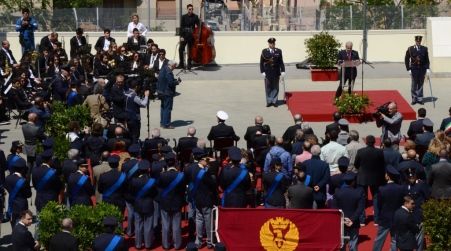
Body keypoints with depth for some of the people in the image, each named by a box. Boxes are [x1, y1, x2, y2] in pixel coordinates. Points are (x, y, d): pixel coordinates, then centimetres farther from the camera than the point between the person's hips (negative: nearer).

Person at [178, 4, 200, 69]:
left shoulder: (195, 17, 2)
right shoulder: (183, 17, 3)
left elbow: (198, 26, 2)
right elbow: (181, 27, 1)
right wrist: (181, 36, -7)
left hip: (191, 36, 0)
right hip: (184, 35, 0)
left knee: (190, 50, 2)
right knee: (181, 49, -8)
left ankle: (189, 64, 10)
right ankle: (181, 63, 1)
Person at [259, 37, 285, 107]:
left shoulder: (278, 51, 5)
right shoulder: (264, 51, 3)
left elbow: (281, 62, 5)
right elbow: (261, 63, 3)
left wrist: (282, 71, -1)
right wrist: (262, 72, -5)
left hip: (276, 72, 1)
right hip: (267, 73, -1)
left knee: (275, 88, 4)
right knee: (268, 88, 2)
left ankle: (274, 101, 10)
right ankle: (269, 101, 8)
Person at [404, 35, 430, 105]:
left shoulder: (424, 49, 3)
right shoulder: (410, 49, -2)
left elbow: (427, 60, 5)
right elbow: (406, 59, 1)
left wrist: (427, 68, -3)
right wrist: (408, 69, -4)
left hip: (422, 69, 1)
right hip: (414, 69, -1)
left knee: (420, 84, 7)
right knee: (414, 85, 2)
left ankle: (420, 99, 14)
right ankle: (414, 99, 10)